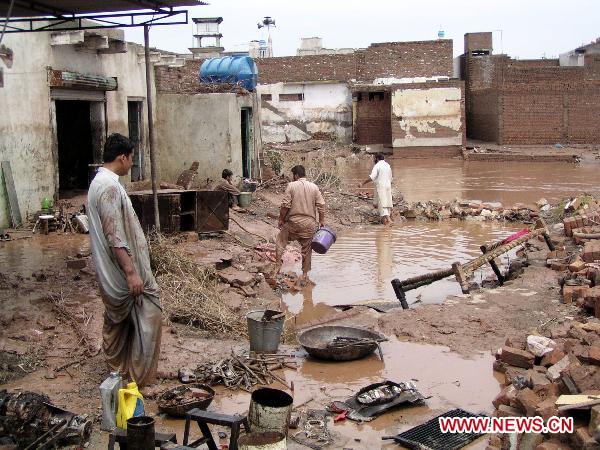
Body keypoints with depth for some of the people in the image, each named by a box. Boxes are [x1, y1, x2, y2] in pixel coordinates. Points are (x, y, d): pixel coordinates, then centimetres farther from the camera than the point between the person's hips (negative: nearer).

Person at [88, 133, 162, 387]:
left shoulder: (99, 182, 11)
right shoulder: (111, 186, -22)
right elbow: (114, 236, -26)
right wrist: (131, 272, -26)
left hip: (109, 271, 10)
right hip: (123, 269, -10)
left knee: (116, 319, 19)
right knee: (149, 315, -2)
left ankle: (118, 370, 31)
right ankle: (141, 376, 4)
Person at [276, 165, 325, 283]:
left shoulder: (291, 186, -6)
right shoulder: (314, 187, 2)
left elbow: (285, 205, -10)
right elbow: (321, 205, 0)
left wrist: (281, 219, 1)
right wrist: (322, 221, 9)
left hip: (293, 221, -2)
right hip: (309, 223, 2)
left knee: (281, 241, 17)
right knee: (306, 249, 11)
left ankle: (278, 266, 10)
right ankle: (305, 275, 16)